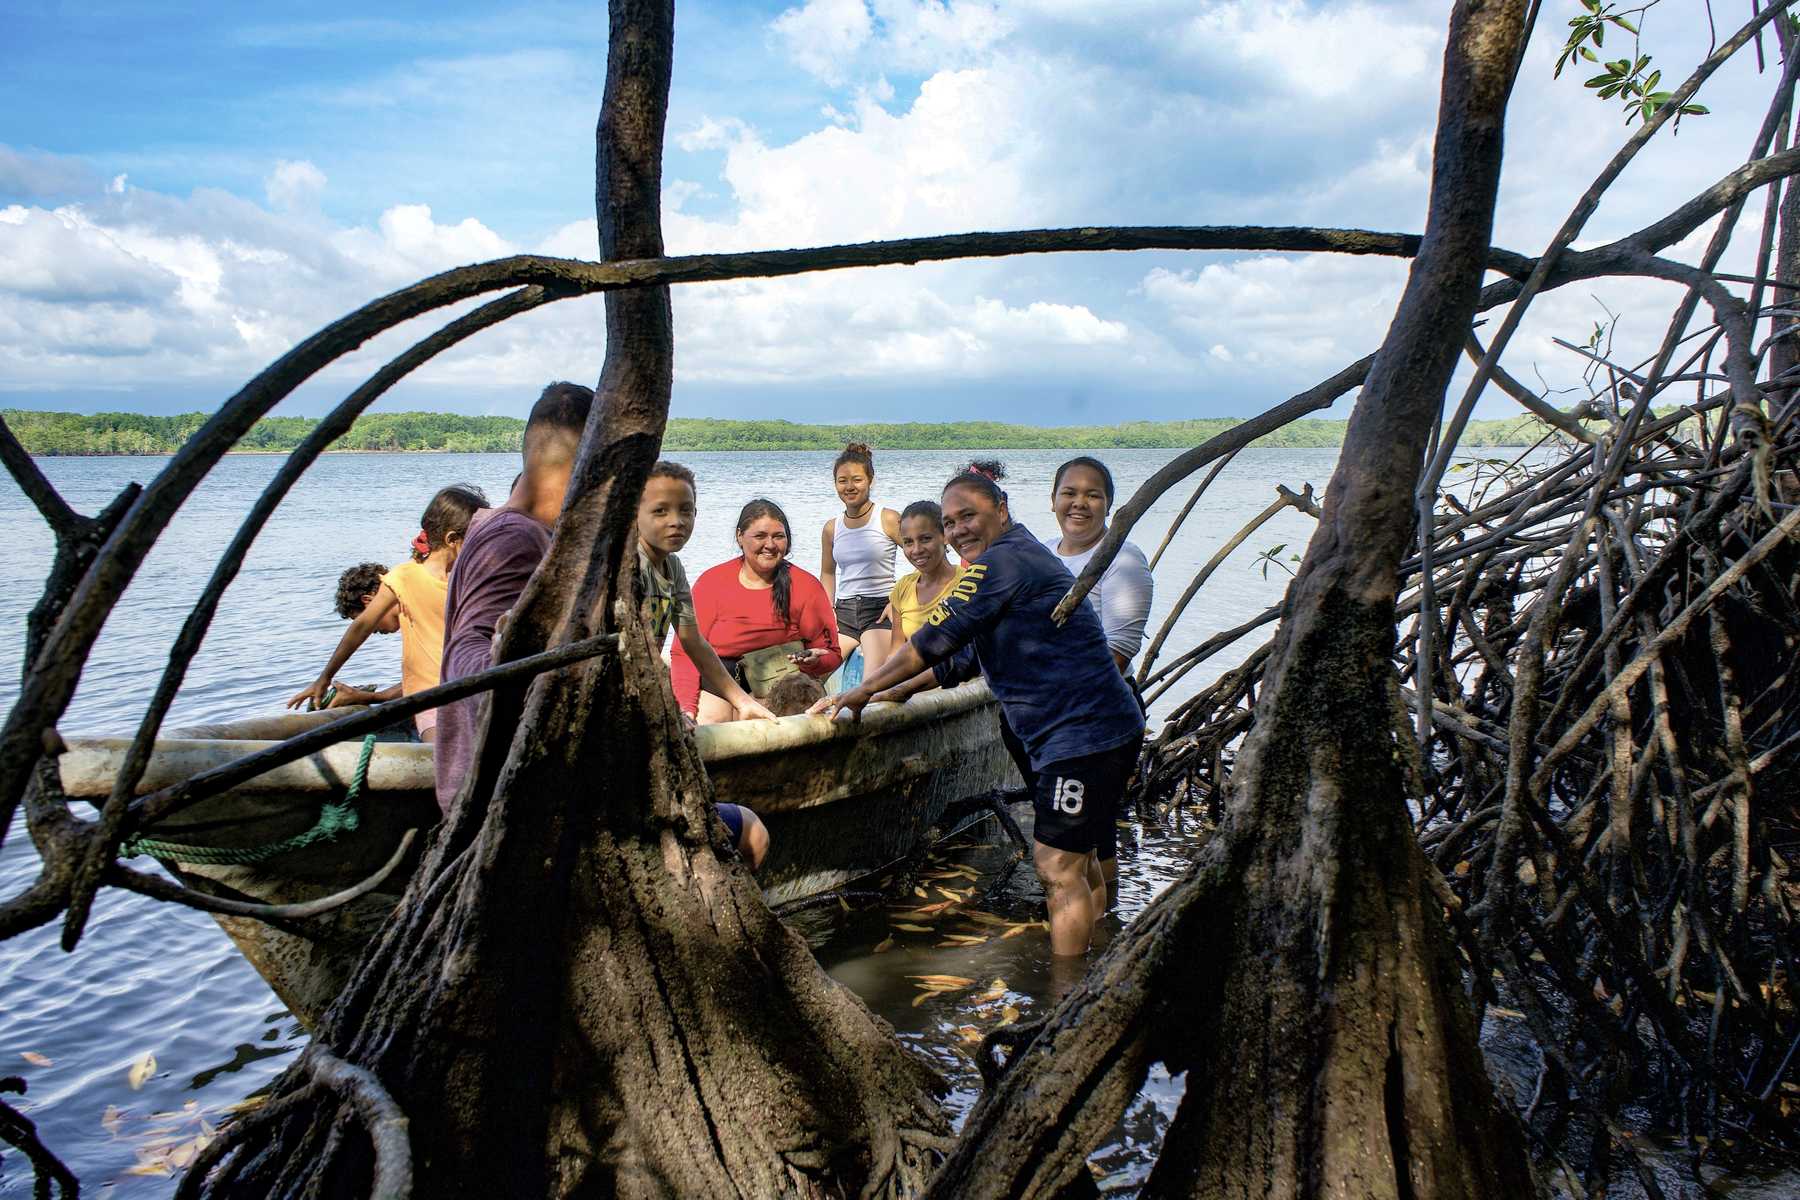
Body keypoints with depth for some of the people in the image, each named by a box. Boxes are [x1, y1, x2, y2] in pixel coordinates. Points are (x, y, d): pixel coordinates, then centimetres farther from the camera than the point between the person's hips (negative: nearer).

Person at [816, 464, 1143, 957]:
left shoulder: (1002, 561, -15)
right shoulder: (1020, 557, 19)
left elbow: (935, 640, -15)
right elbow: (966, 655, 25)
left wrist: (862, 692, -8)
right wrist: (899, 691, 22)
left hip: (1085, 731, -11)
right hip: (1088, 730, 11)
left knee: (1058, 867, -9)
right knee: (1075, 858, 20)